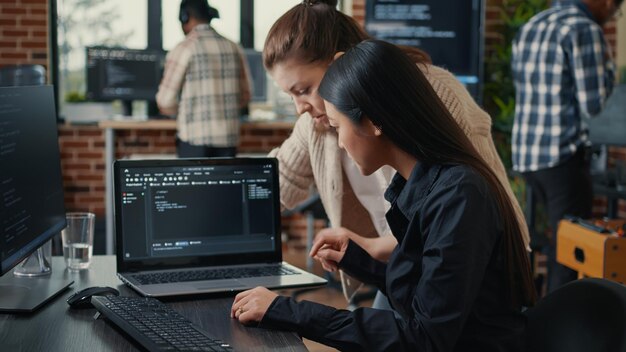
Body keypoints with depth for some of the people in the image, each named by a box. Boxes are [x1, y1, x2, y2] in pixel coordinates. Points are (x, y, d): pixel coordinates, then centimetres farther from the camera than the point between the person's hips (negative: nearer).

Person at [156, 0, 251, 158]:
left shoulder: (184, 49, -6)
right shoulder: (233, 48, 8)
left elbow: (165, 102, -5)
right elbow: (245, 97, 14)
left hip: (195, 139, -4)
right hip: (228, 138, 4)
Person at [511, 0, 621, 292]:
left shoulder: (531, 26, 12)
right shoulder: (585, 30, -12)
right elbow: (592, 104, -14)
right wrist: (608, 67, 3)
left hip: (524, 154, 8)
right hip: (562, 157, -8)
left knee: (558, 240, 20)